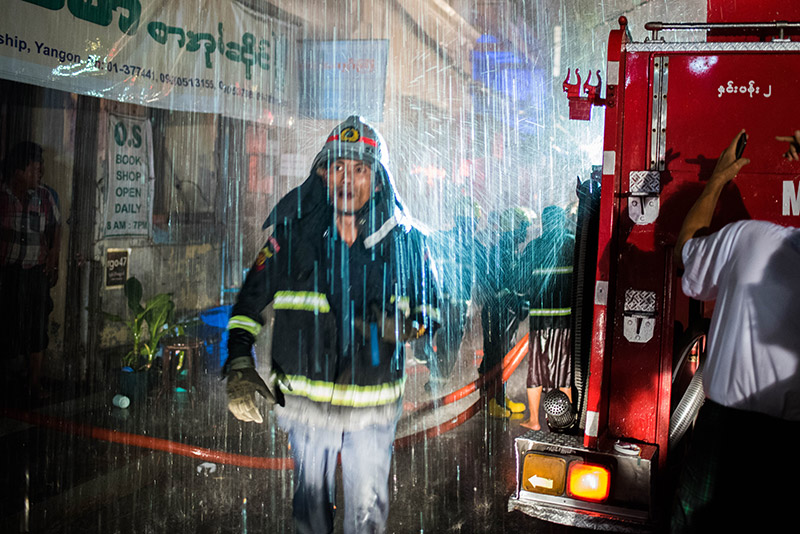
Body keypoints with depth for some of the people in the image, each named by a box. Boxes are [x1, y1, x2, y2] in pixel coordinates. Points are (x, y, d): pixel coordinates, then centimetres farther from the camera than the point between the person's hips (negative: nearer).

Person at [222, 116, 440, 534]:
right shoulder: (291, 232, -7)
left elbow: (429, 305, 6)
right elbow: (251, 299, 0)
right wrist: (239, 363, -10)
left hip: (374, 404, 0)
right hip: (305, 400, 0)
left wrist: (410, 326, -16)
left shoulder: (403, 239, -6)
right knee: (311, 498, 19)